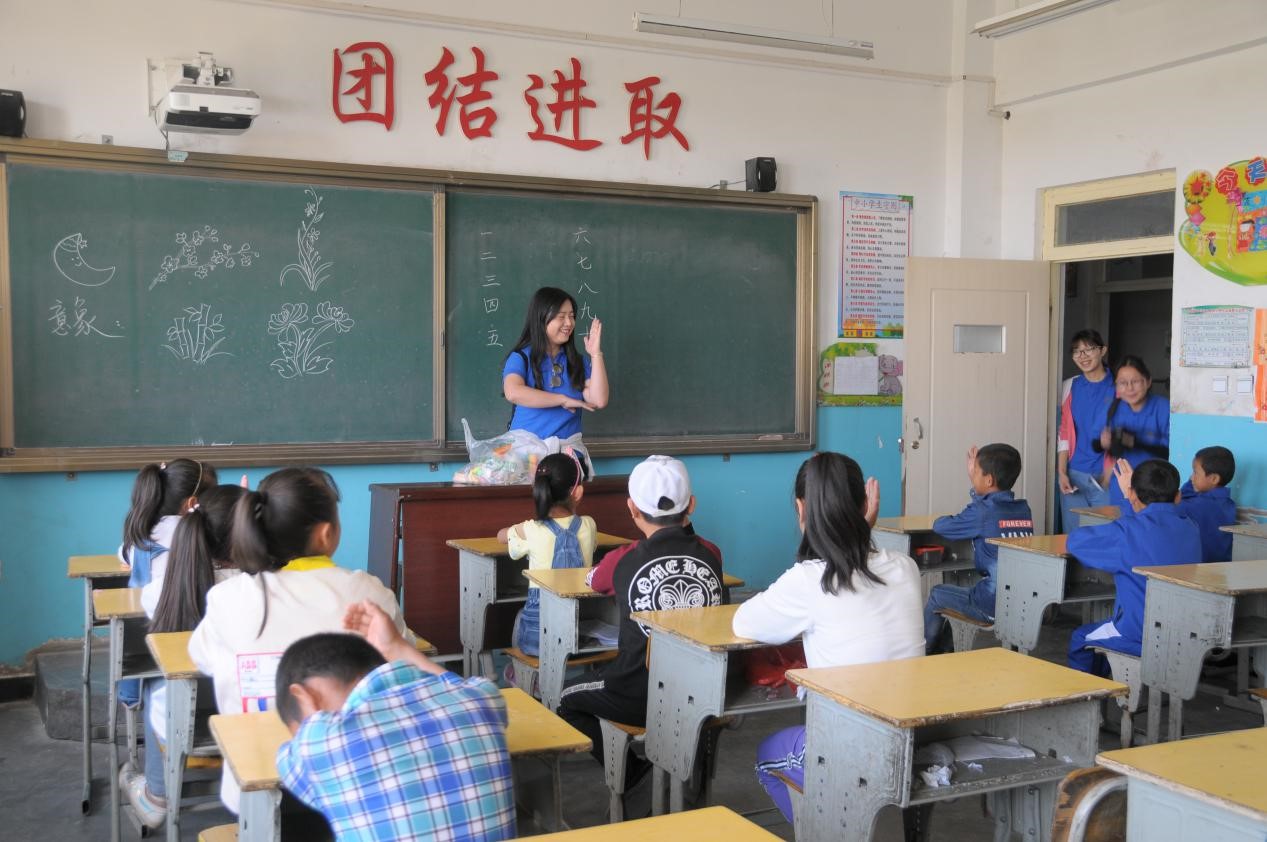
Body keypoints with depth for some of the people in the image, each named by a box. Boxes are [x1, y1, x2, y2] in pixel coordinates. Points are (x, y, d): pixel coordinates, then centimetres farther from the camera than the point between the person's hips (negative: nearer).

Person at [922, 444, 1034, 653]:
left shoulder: (981, 513, -14)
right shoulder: (1023, 509, 6)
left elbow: (939, 526, -5)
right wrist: (973, 480, 22)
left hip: (994, 606, -7)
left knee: (937, 594, 19)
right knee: (962, 590, 33)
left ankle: (925, 652, 32)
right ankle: (941, 650, 42)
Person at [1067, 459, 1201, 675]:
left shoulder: (1128, 532, -18)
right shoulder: (1190, 529, 2)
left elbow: (1075, 541, -8)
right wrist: (1133, 494, 29)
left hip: (1140, 638, -7)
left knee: (1080, 639, 22)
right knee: (1106, 626, 34)